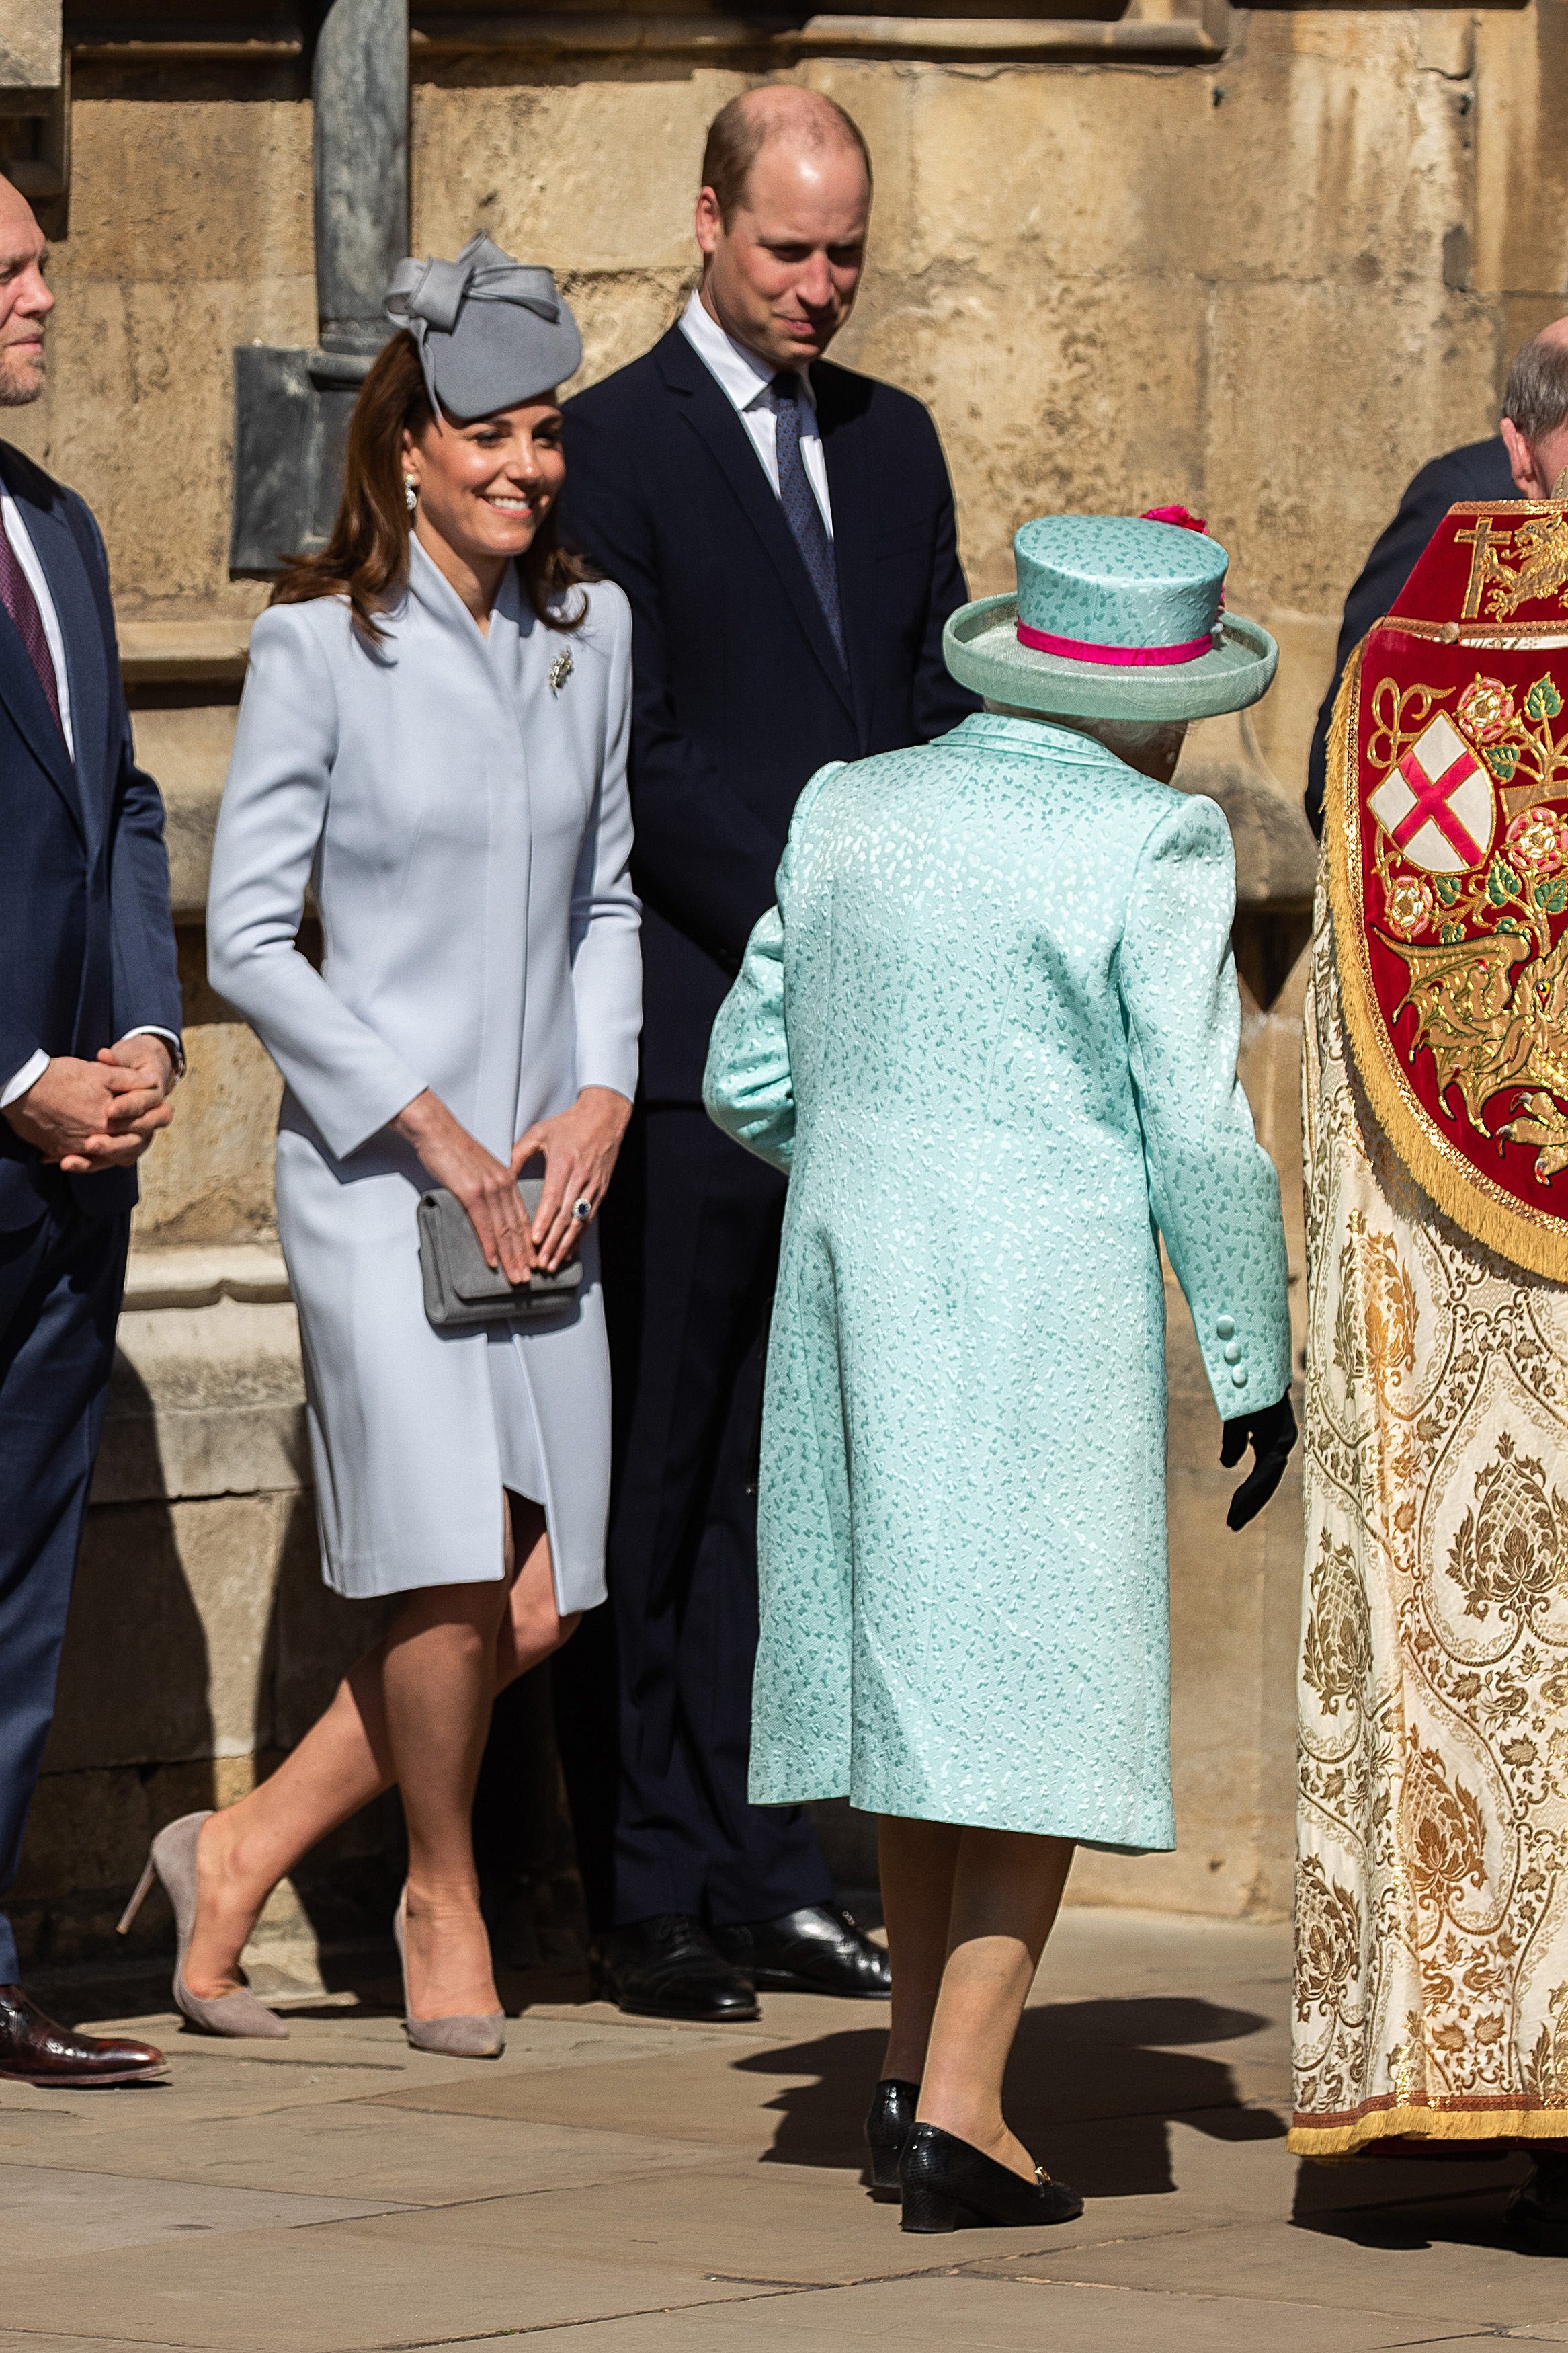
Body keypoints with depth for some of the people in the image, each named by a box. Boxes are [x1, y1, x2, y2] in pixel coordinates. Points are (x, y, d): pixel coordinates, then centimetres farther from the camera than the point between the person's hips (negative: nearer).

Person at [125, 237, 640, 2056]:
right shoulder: (321, 645, -8)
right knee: (454, 1580, -14)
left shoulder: (589, 631, 7)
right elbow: (248, 936, -7)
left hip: (540, 1170, 5)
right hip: (374, 1158, -5)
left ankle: (241, 1855, 18)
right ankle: (442, 1899, 12)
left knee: (534, 1611, 0)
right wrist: (437, 1132, -11)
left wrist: (598, 1103, 1)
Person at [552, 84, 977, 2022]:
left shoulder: (890, 441, 15)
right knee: (655, 1470, -2)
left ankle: (764, 1873, 13)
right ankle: (644, 1896, 1)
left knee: (790, 1461, 9)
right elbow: (640, 752, -10)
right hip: (689, 1029, -6)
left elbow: (942, 704, 16)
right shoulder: (615, 445, -5)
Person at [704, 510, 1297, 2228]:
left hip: (850, 1281, 6)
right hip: (1047, 1304, -6)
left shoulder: (851, 812, 7)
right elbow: (1199, 1137, -11)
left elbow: (748, 1080, 13)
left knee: (918, 1655, 17)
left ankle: (915, 2067, 23)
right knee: (1043, 1687, 0)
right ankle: (958, 2108, -6)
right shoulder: (1147, 846, -10)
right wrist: (1255, 1370, -1)